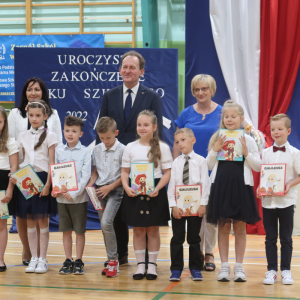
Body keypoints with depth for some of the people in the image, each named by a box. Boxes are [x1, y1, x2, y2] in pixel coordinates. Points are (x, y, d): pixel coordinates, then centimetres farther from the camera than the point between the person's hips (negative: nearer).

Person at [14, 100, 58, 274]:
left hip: (43, 179, -4)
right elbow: (23, 160, 14)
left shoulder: (50, 136, -1)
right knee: (30, 221, 6)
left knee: (42, 220, -1)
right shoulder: (23, 136, 11)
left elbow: (51, 163, -5)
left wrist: (48, 184, -13)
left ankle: (43, 259, 6)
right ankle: (33, 258, 13)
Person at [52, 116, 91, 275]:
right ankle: (68, 261, 18)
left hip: (79, 197, -3)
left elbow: (86, 176, -8)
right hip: (62, 197, 3)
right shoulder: (59, 151, 6)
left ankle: (78, 261, 13)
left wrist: (74, 193, -17)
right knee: (66, 230, 9)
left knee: (80, 230, 4)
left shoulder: (85, 152, -4)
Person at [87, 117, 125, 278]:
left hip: (115, 190, -6)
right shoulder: (97, 150, 8)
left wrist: (110, 187, -13)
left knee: (106, 222, -21)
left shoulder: (122, 150, -8)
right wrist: (90, 185, 0)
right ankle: (112, 261, 17)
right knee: (104, 226, 8)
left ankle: (113, 261, -11)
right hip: (99, 190, 6)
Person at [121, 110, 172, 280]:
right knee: (138, 229, 6)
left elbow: (168, 172, -3)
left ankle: (152, 264, 13)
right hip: (134, 192, 2)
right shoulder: (130, 147, 6)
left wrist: (158, 188, -18)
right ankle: (140, 264, 14)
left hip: (154, 192, -2)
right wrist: (127, 187, -10)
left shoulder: (162, 147, -1)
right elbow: (125, 171, 8)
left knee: (153, 229, 4)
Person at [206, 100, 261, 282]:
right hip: (221, 185, 1)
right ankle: (224, 267, 11)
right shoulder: (217, 138, 7)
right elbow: (209, 165, 7)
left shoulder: (248, 140, 2)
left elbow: (258, 167, 2)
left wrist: (246, 153, -12)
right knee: (223, 227, 4)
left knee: (240, 227, 5)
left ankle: (239, 267, 12)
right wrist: (215, 150, -8)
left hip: (241, 186, -1)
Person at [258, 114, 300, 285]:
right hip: (268, 200, 3)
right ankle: (272, 270, 12)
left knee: (286, 238, 5)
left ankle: (286, 270, 14)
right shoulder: (266, 153, 7)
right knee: (270, 238, 6)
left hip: (286, 200, -2)